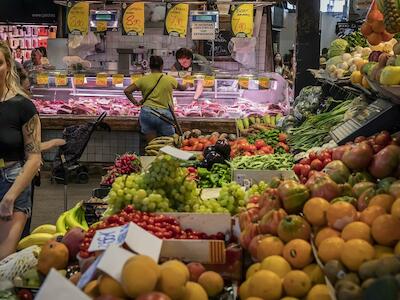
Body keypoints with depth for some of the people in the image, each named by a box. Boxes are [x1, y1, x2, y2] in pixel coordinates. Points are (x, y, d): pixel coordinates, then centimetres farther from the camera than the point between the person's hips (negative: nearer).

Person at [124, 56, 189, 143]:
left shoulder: (144, 79, 4)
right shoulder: (169, 79, 4)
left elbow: (127, 91, 2)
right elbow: (181, 87, 25)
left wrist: (135, 102, 14)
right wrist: (186, 86, 47)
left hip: (147, 112, 1)